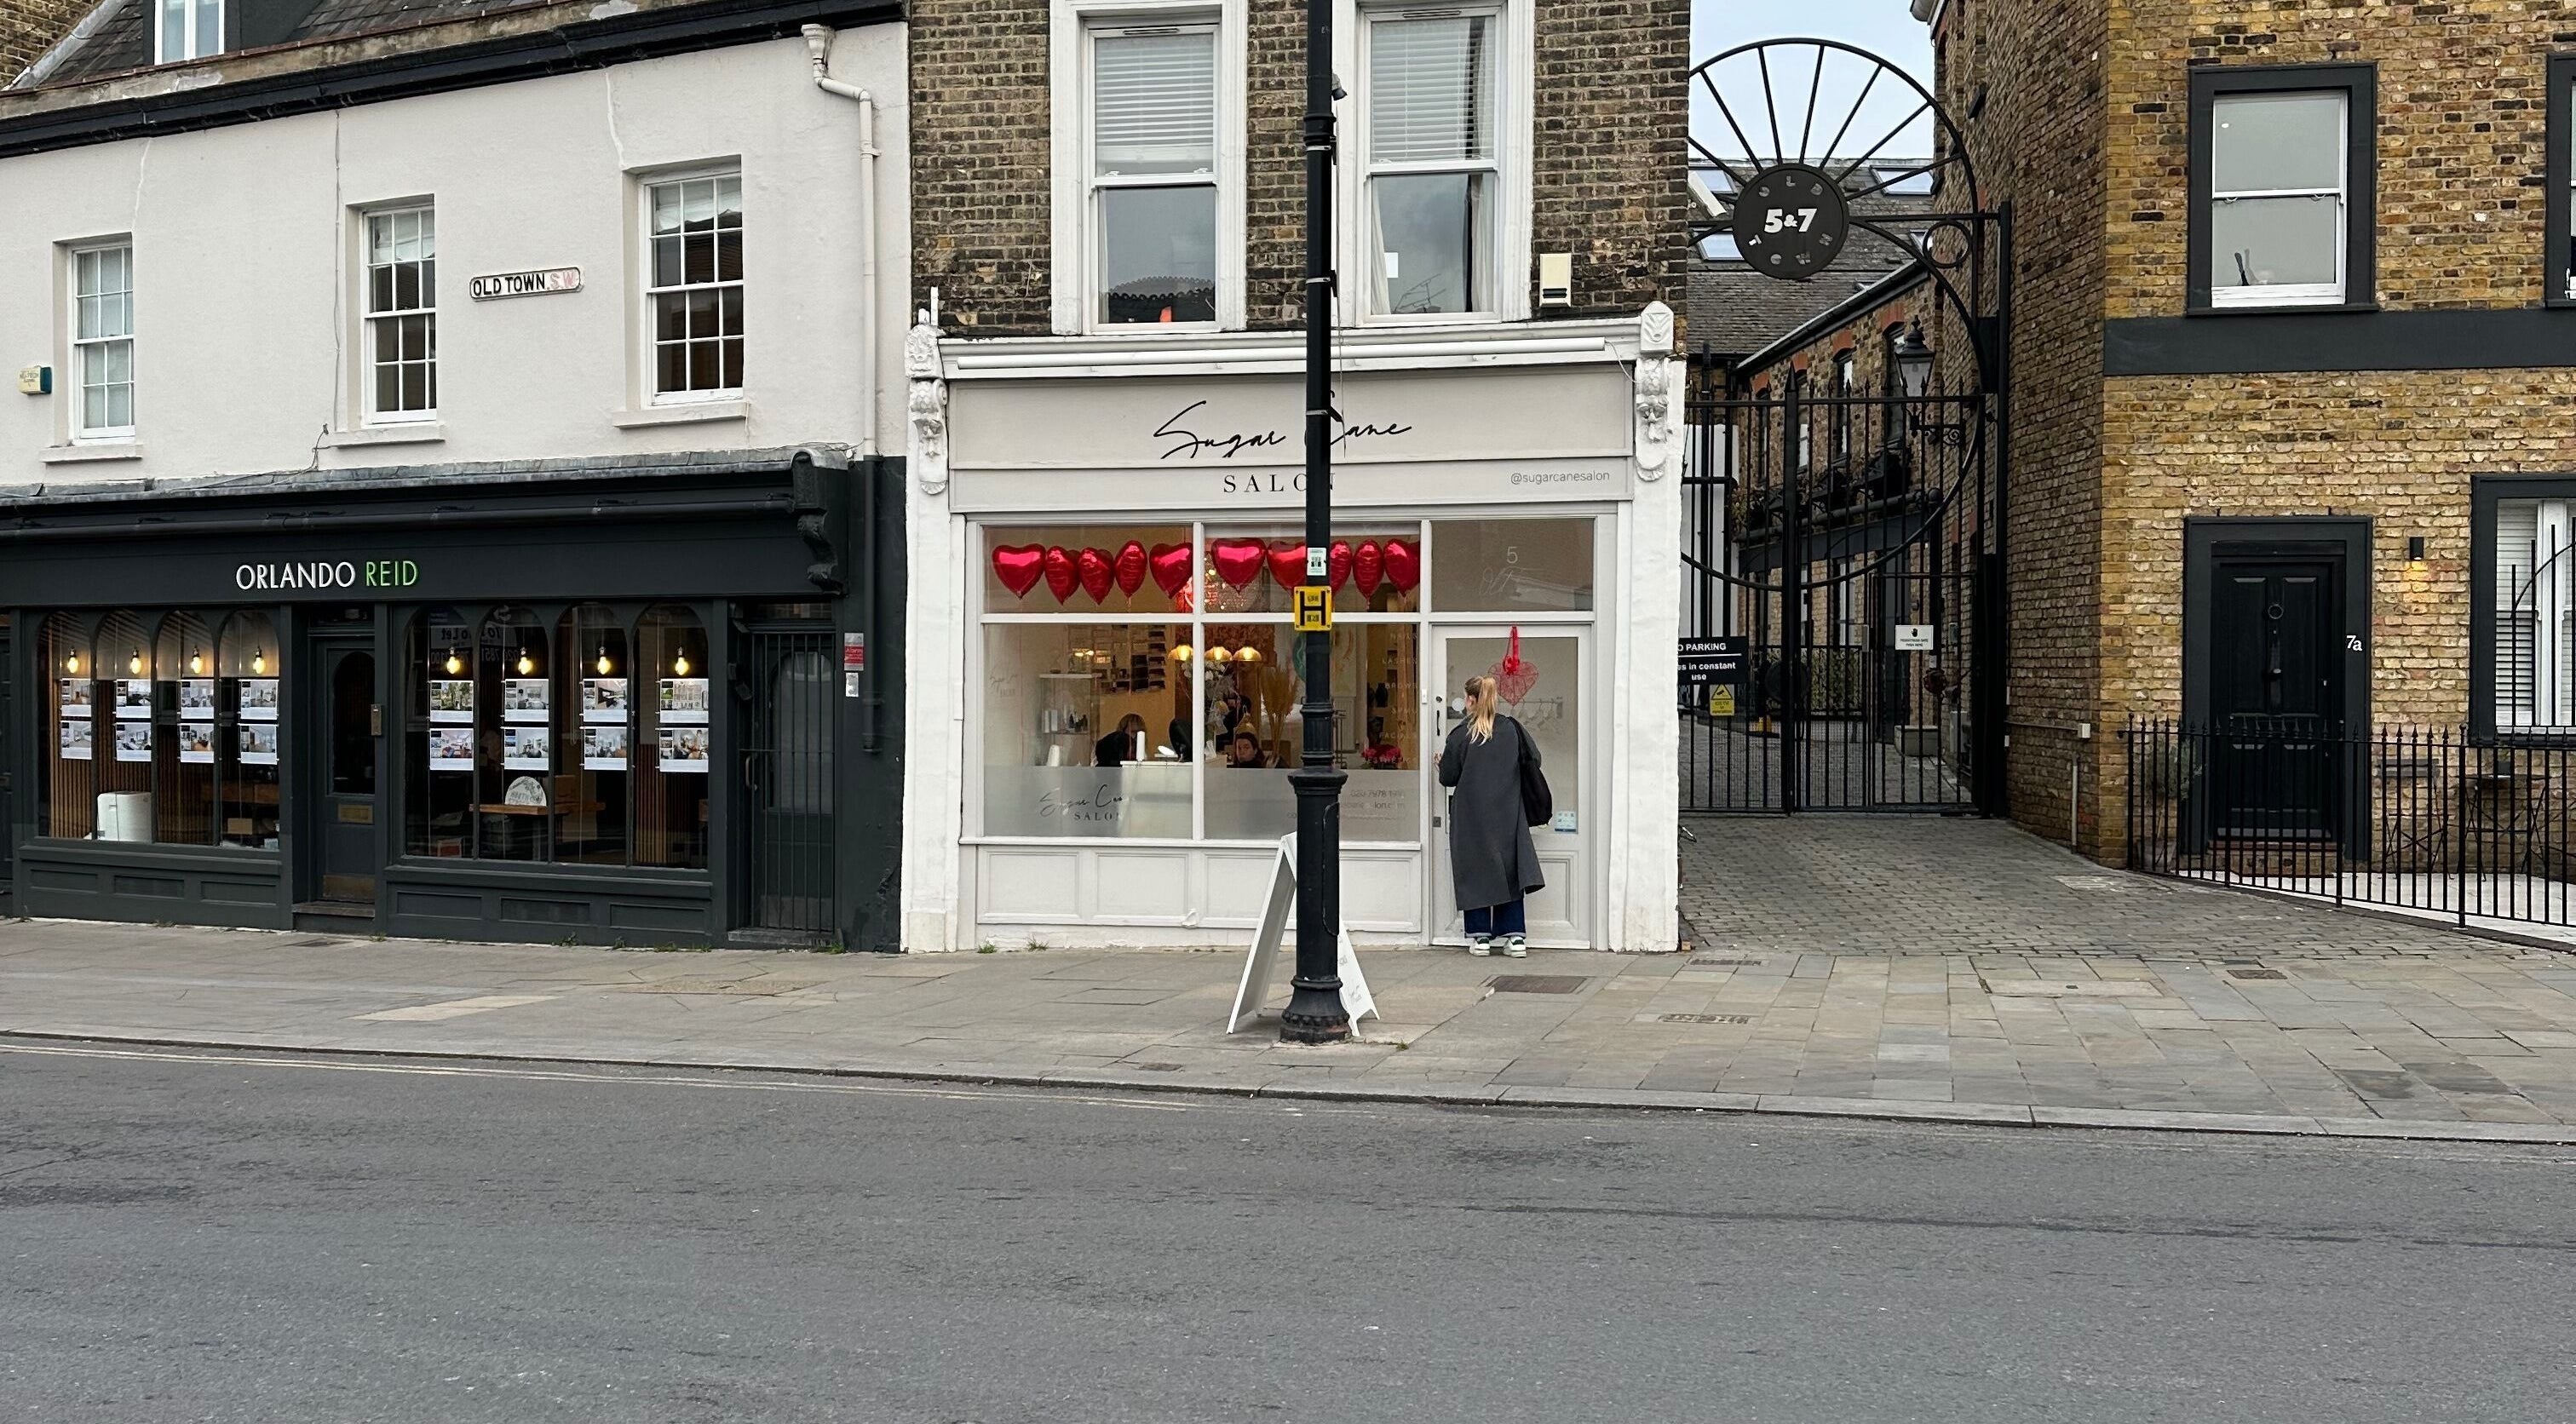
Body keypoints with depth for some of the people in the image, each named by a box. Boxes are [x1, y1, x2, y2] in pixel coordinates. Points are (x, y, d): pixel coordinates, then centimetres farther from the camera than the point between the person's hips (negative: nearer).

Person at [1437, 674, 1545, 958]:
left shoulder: (1461, 735, -10)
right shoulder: (1511, 729, -1)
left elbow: (1447, 777, -5)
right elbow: (1534, 760, 4)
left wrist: (1442, 761, 17)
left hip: (1471, 815, -2)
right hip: (1508, 815, 2)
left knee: (1476, 873, 6)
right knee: (1510, 872, 7)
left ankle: (1480, 936, 7)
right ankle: (1515, 936, 5)